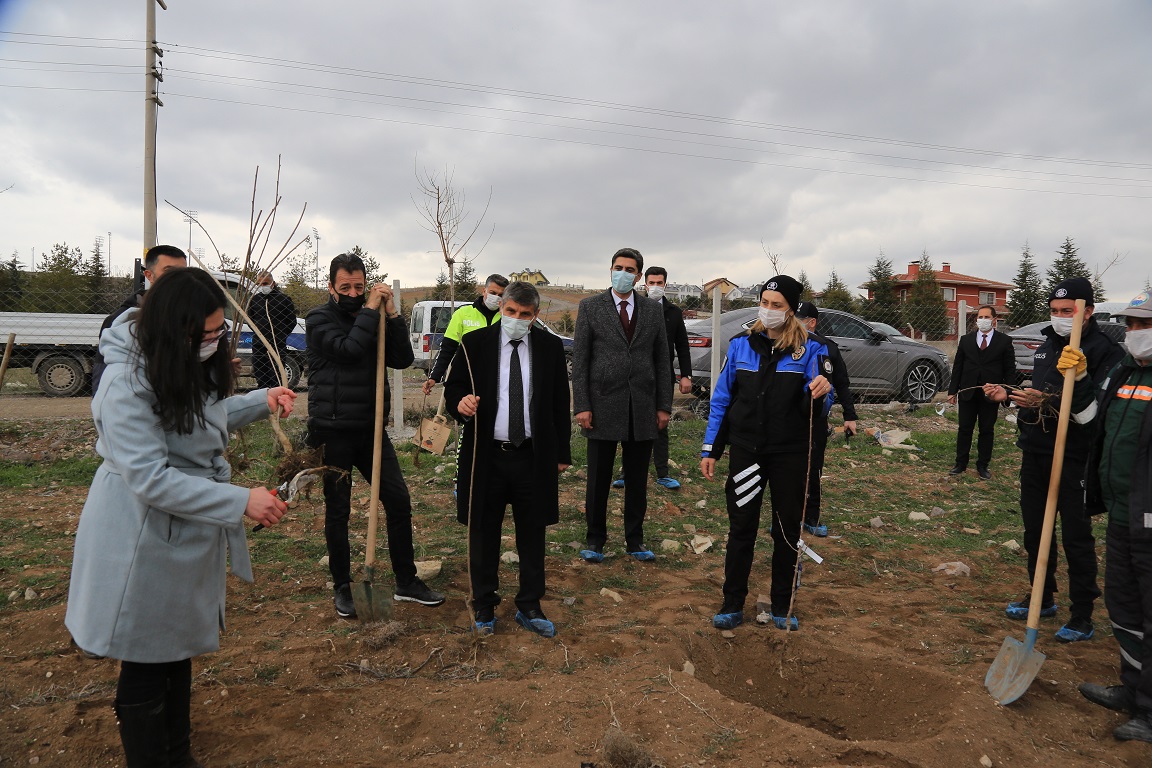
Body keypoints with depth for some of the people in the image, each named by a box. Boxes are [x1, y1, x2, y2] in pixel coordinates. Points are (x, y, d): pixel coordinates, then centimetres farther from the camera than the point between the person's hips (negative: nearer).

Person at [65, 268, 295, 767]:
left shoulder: (192, 364, 1)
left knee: (179, 652, 22)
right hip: (145, 543, -9)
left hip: (189, 538, 9)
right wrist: (240, 502, -31)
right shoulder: (128, 384, -27)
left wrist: (261, 402, 2)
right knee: (145, 669, 8)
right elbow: (150, 478, -29)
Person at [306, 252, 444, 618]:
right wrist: (371, 309, -15)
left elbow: (403, 359, -1)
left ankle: (406, 582, 17)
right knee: (337, 511, 6)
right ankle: (342, 586, 23)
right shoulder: (319, 318, -5)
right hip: (333, 432, -4)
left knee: (399, 500, 3)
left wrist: (392, 315, -9)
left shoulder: (372, 319, 9)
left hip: (371, 428, 5)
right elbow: (348, 348, -23)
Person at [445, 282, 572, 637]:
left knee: (532, 534, 10)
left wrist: (562, 453, 6)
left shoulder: (550, 347, 3)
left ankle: (529, 607, 25)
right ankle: (484, 606, 26)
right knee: (483, 533, 9)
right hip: (486, 455, -1)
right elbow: (453, 386, 4)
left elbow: (560, 403, 8)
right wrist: (460, 402, -21)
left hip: (534, 457, 1)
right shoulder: (474, 343, -1)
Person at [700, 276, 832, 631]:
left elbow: (814, 409, -8)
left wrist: (820, 392, -32)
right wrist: (710, 450, 2)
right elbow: (721, 400, 4)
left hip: (791, 455, -1)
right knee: (741, 529, 7)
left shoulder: (808, 349, -5)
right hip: (746, 451, 1)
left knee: (787, 531, 10)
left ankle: (782, 608, 26)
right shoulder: (741, 345, 1)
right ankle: (732, 605, 19)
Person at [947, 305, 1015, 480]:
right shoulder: (966, 340, 6)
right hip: (967, 393, 2)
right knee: (964, 429, 6)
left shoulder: (1004, 341, 0)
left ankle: (982, 466, 17)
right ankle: (960, 464, 15)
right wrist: (952, 391, 1)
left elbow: (1010, 370, -1)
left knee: (987, 431, 7)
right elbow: (957, 367, 7)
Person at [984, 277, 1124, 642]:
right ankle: (1043, 598, 33)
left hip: (1074, 460, -8)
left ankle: (1082, 616, 16)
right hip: (1035, 454, 8)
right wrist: (1009, 395, 5)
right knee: (1035, 530, 16)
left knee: (1076, 537, 2)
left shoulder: (1105, 351, -13)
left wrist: (1048, 403, -31)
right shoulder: (1047, 345, 13)